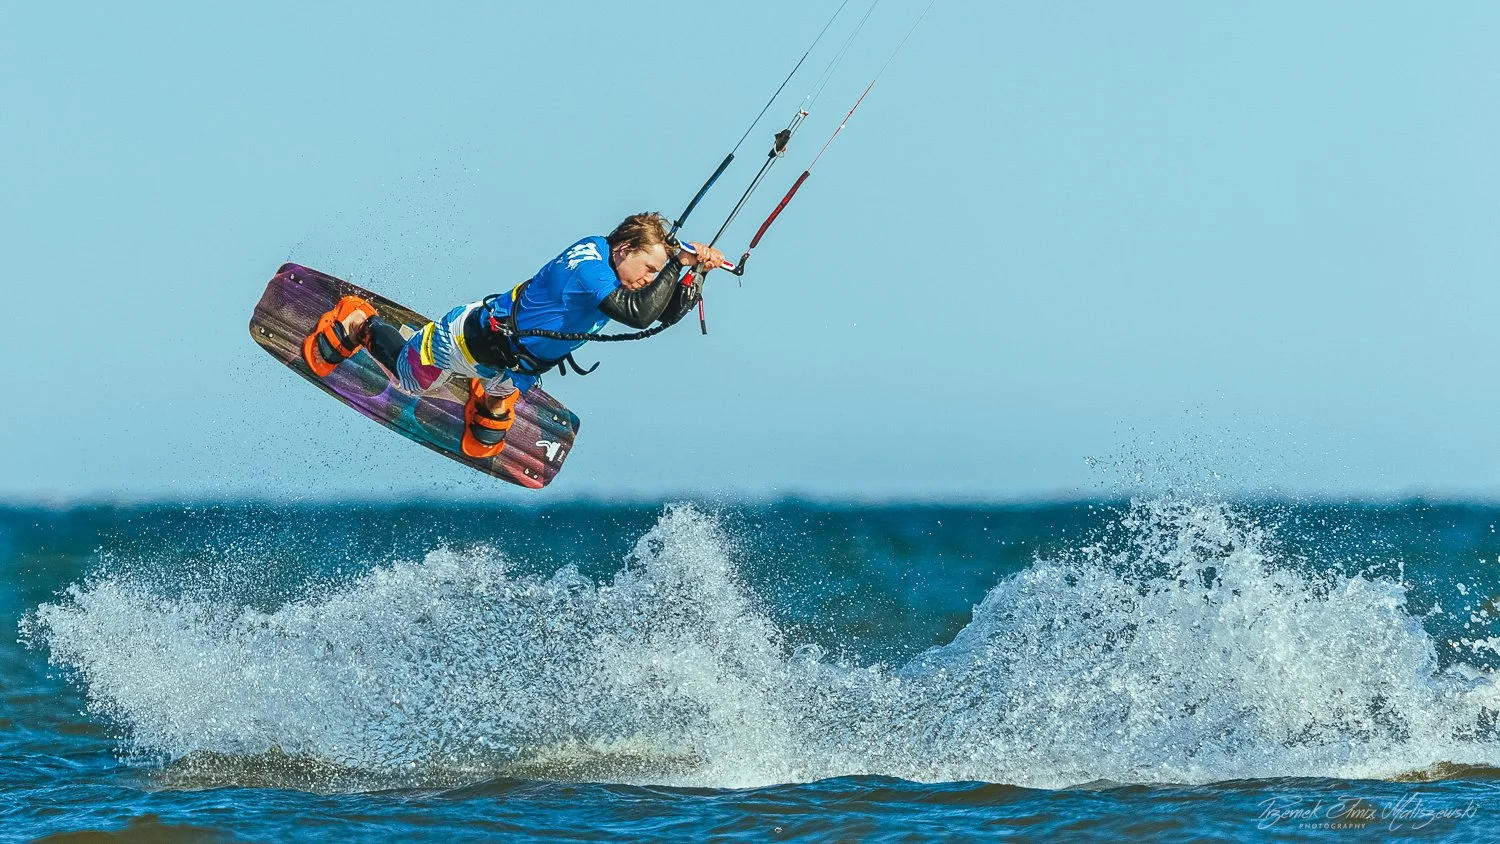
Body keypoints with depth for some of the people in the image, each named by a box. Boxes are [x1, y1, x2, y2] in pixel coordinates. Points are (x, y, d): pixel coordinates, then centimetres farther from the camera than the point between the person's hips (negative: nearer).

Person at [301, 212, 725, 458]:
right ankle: (359, 323, 42)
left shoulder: (610, 262, -12)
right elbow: (638, 313, -48)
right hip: (477, 336, -6)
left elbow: (667, 313, -8)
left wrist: (696, 272, -22)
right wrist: (679, 262, -44)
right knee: (408, 377, 22)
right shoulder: (589, 263, -37)